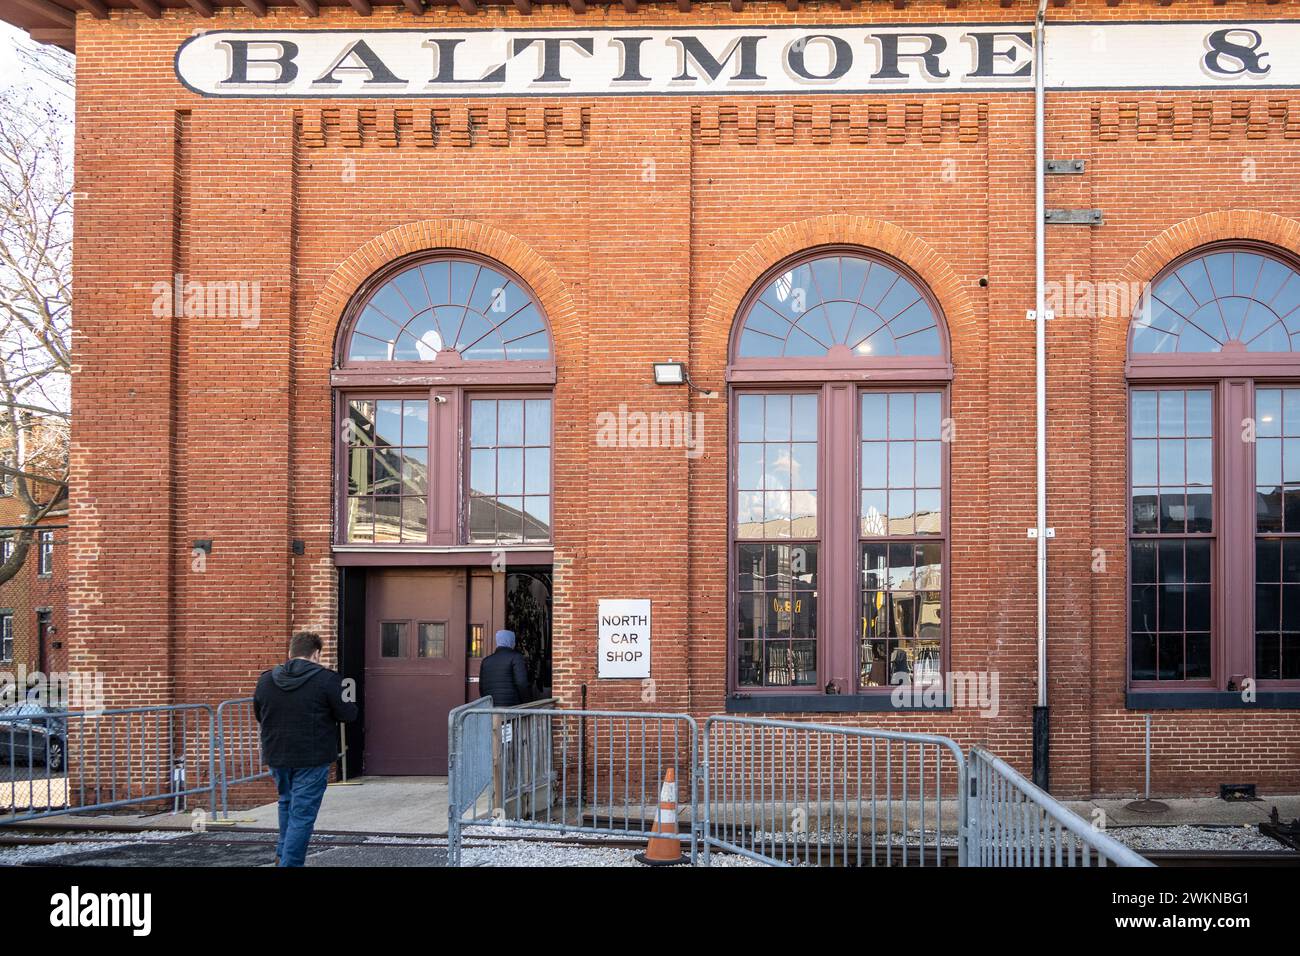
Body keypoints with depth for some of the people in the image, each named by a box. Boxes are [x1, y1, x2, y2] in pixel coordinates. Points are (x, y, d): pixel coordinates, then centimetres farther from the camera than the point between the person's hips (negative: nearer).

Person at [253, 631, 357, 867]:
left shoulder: (266, 679, 1)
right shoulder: (326, 679, -13)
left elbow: (258, 715, 12)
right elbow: (348, 715, -10)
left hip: (276, 756, 5)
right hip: (312, 758, -5)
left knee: (287, 801, 27)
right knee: (302, 814, 2)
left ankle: (283, 854, 30)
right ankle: (290, 862, 1)